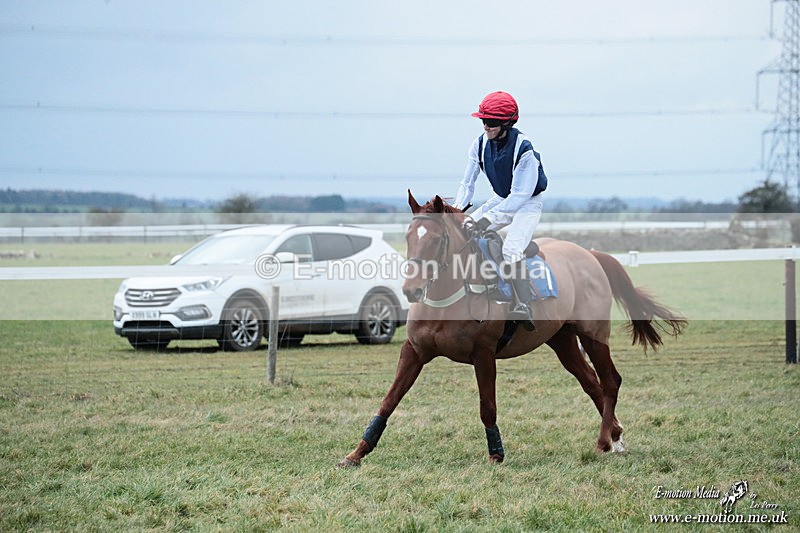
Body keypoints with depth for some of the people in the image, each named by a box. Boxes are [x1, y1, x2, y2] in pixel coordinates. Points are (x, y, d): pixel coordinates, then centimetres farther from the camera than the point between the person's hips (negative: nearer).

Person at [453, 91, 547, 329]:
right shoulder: (481, 144, -9)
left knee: (511, 249, -30)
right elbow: (467, 182, -2)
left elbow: (520, 195, -31)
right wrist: (457, 208, -19)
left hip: (528, 204, -7)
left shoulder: (524, 150, -28)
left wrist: (490, 216, -39)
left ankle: (525, 307, -37)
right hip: (501, 200, 7)